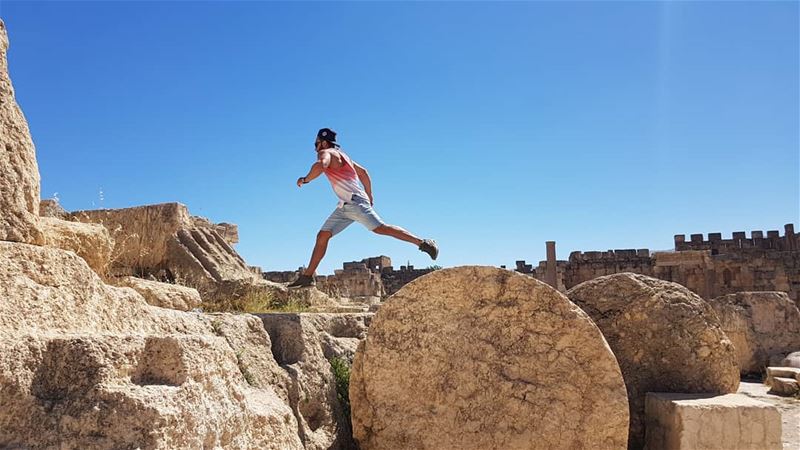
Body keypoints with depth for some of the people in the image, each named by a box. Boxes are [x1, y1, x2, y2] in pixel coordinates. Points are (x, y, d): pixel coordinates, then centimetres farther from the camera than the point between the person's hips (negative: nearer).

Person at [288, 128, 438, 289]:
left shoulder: (326, 153, -2)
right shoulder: (339, 155, 25)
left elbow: (320, 165, -27)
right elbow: (363, 172, 27)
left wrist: (305, 179, -12)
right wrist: (369, 196, 29)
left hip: (354, 202, -10)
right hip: (345, 206, 10)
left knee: (380, 228, -15)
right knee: (322, 236, 6)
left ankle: (423, 243, -11)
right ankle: (307, 276, 8)